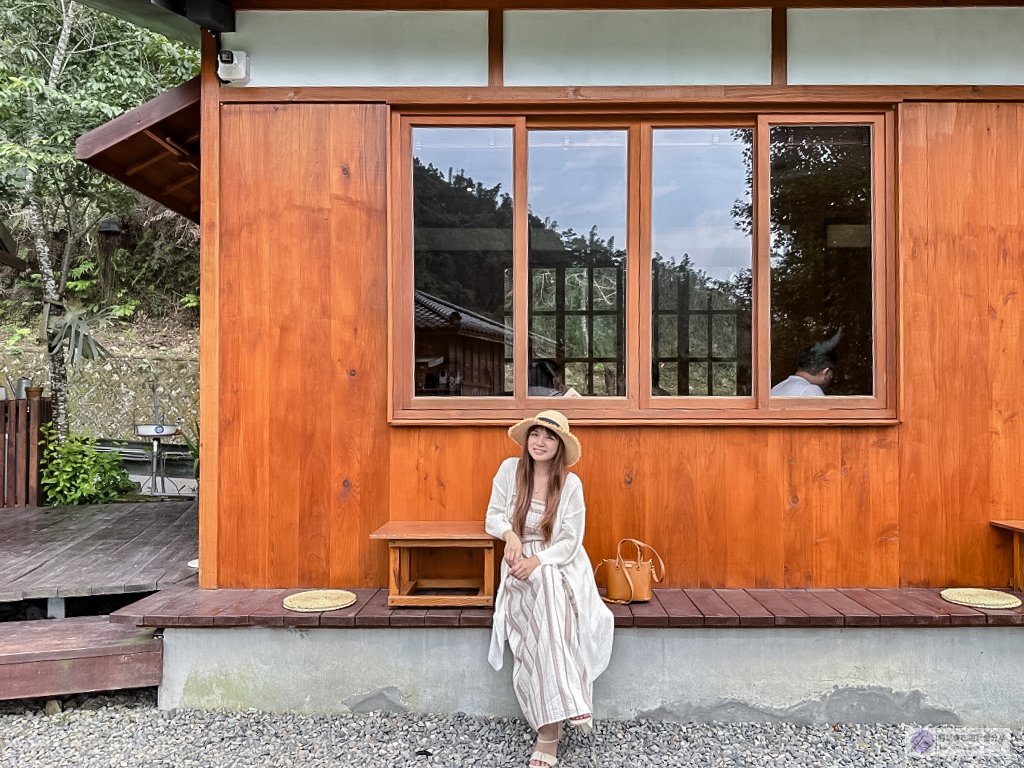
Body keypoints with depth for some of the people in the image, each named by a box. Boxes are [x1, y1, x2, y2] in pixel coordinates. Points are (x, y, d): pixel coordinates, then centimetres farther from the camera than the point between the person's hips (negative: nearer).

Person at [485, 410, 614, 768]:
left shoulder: (571, 484, -4)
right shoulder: (509, 470, 0)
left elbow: (570, 542, -5)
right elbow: (493, 517, 6)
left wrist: (538, 560, -21)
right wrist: (510, 534, -16)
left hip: (560, 567, -1)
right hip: (521, 569, 1)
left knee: (550, 600, -33)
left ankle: (548, 735, -31)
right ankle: (567, 704, -28)